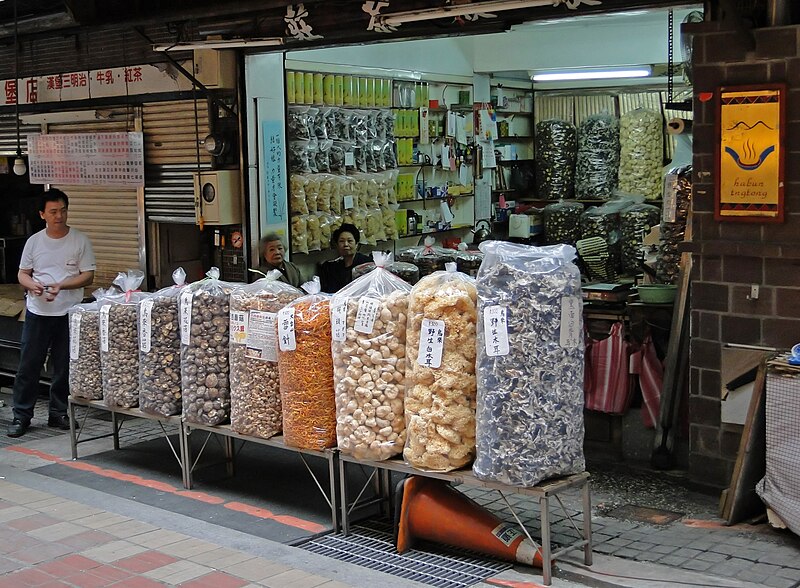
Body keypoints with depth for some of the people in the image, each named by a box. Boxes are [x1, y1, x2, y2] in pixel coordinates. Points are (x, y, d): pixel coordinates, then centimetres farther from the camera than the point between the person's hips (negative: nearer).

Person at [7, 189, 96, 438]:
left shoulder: (80, 240, 0)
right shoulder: (34, 241, 5)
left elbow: (88, 276, -2)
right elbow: (22, 274, 10)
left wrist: (61, 286, -16)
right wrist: (32, 285, -13)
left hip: (69, 313, -1)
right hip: (38, 312, 1)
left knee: (64, 367, 8)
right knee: (28, 366, 2)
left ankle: (58, 413, 21)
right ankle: (21, 416, 11)